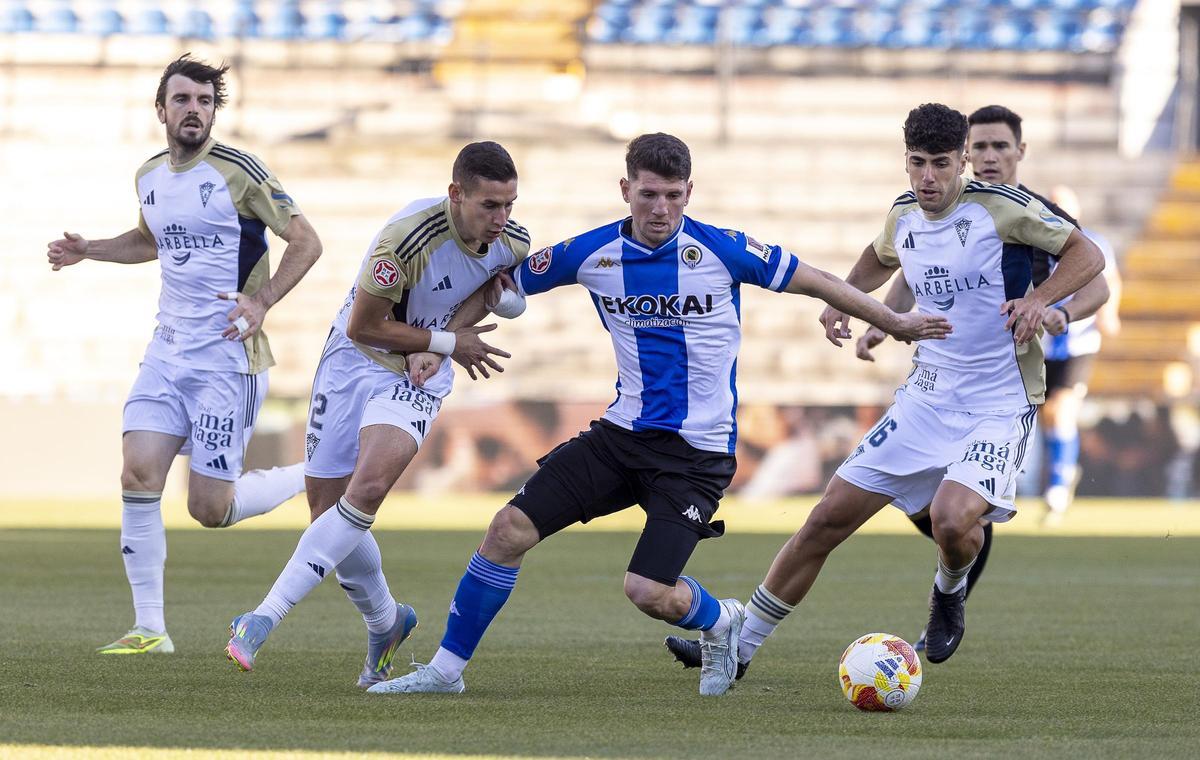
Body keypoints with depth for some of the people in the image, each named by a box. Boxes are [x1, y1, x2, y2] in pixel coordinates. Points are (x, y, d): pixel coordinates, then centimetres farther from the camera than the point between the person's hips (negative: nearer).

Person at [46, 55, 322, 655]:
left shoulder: (238, 172, -10)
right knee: (138, 474, -10)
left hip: (229, 357, -6)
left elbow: (305, 240, -7)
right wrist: (87, 250, 16)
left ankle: (312, 480, 20)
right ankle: (149, 628, -3)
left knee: (209, 510, -7)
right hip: (168, 351, 6)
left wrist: (261, 302, -19)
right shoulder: (149, 177, 10)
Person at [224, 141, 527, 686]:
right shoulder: (409, 237, -28)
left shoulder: (512, 243, -11)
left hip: (417, 377, 2)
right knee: (329, 511, 1)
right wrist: (448, 342, -13)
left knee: (368, 487, -24)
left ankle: (266, 617, -24)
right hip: (354, 362, -2)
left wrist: (433, 349, -4)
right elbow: (363, 326, -18)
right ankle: (385, 623, 29)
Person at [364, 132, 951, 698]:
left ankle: (719, 621, 19)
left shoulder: (722, 250, -11)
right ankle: (447, 667, 6)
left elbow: (816, 283, 1)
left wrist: (896, 324, 5)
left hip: (699, 451, -4)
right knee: (510, 529, -8)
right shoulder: (590, 254, -2)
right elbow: (501, 285, 10)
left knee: (649, 591, -17)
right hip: (623, 434, 4)